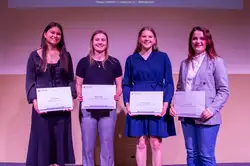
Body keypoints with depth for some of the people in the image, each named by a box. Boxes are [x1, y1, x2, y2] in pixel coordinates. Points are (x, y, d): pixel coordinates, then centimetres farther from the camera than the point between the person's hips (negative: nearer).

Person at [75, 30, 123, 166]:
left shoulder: (114, 62, 5)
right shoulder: (84, 62, 5)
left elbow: (119, 85, 8)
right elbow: (78, 84, 8)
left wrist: (117, 95, -13)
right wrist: (79, 95, -12)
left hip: (108, 109, 0)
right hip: (88, 108, 0)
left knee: (107, 144, 7)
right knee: (88, 145, 8)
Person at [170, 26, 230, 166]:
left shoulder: (216, 61, -1)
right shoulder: (185, 64, 13)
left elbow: (224, 90, -5)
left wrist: (212, 109, -18)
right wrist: (175, 106, -2)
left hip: (206, 117, -4)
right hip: (187, 117, 5)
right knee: (191, 154, 12)